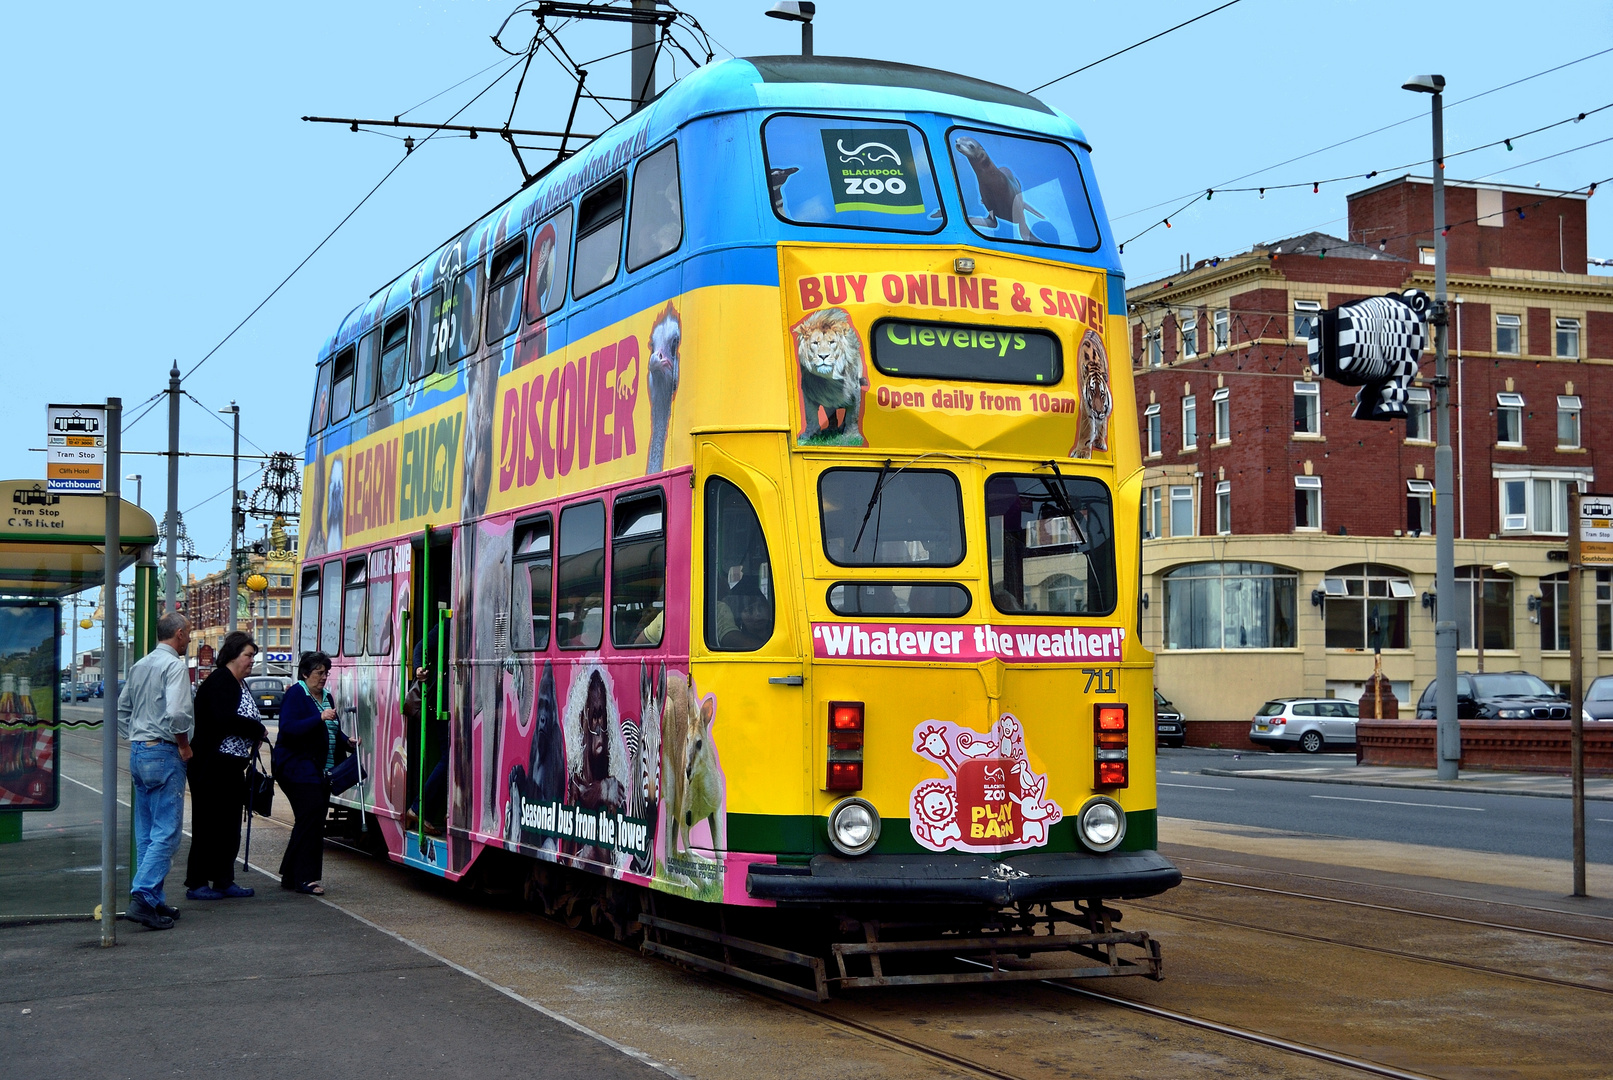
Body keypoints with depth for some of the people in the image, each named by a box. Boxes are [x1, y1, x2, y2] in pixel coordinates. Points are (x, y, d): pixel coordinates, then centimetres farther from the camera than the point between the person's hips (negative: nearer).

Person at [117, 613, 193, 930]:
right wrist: (184, 745, -11)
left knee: (146, 833, 12)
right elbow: (177, 713, -25)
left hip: (138, 752, 9)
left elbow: (121, 710, 20)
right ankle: (143, 897, -17)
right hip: (165, 754, -9)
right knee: (166, 832, -8)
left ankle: (153, 900, 16)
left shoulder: (139, 666, 14)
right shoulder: (174, 666, -12)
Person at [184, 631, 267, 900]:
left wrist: (256, 734, -1)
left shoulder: (240, 686, 18)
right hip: (212, 766, -10)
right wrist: (258, 730, -14)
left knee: (230, 825, 12)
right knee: (208, 824, -4)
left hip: (232, 766, 10)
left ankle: (224, 880, 19)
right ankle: (196, 884, 2)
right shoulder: (219, 682, -13)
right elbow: (224, 720, -24)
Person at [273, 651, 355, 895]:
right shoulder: (295, 694, -7)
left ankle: (291, 876, 17)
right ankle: (304, 877, -9)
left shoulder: (326, 697, 17)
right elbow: (288, 728, -20)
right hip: (298, 767, -8)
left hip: (321, 770, 9)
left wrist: (347, 742, 6)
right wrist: (320, 718, -26)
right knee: (311, 814, -14)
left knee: (312, 821, 8)